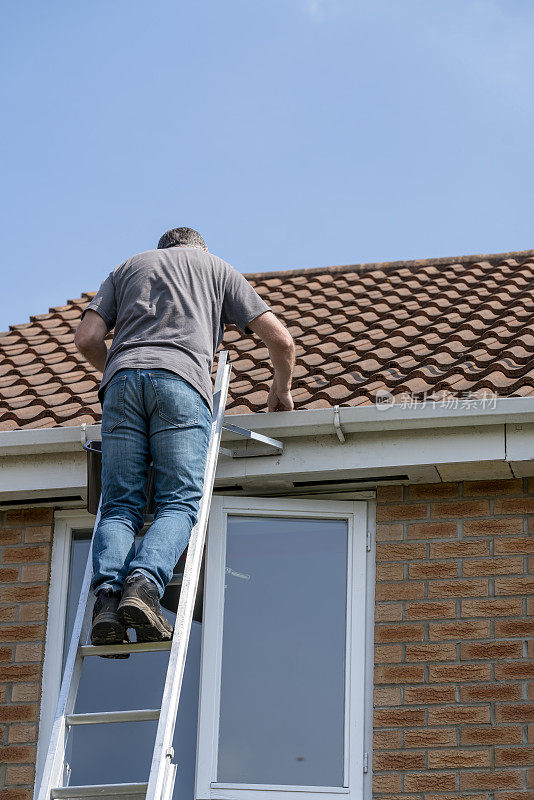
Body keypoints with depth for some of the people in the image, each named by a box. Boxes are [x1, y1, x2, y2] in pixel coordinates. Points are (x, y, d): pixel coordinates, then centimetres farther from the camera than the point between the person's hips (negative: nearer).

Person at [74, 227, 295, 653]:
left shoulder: (128, 267, 32)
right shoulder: (218, 267, 28)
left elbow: (87, 339, 19)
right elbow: (281, 340, 20)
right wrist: (281, 391, 37)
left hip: (122, 378, 2)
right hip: (180, 379, -2)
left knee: (120, 505, -1)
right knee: (179, 503, -6)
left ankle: (107, 594, -24)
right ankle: (144, 582, -32)